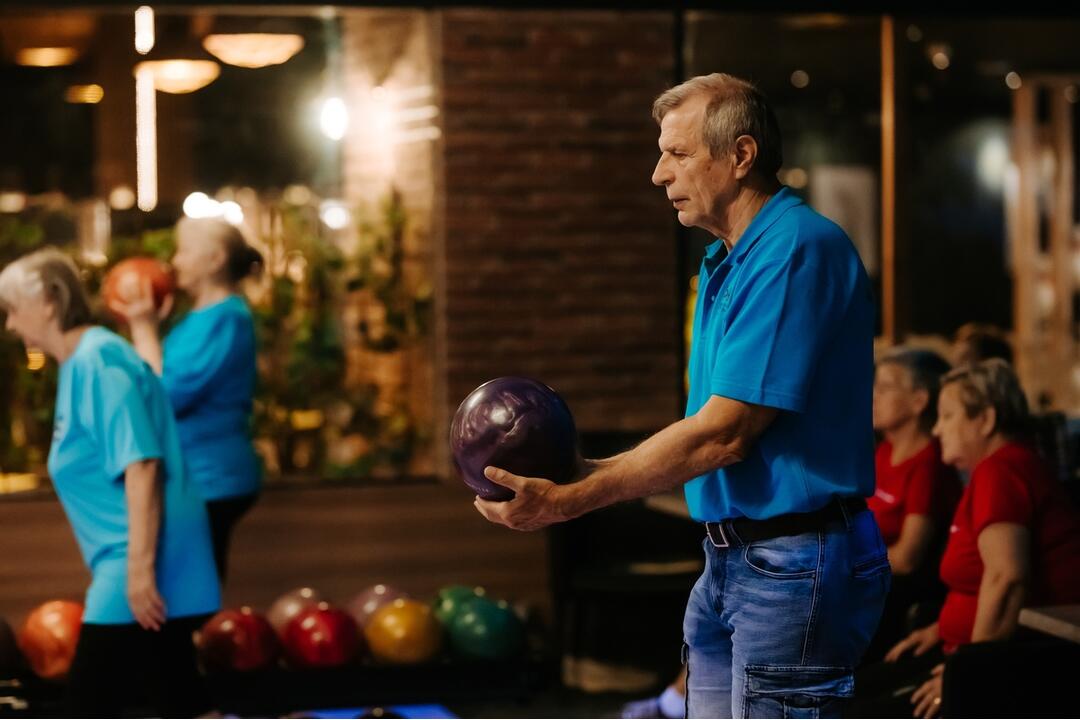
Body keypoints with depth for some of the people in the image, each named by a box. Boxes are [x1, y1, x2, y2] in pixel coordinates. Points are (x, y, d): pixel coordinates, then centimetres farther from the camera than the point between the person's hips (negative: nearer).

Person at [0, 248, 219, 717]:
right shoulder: (80, 363, 14)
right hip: (130, 561, 10)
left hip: (141, 563, -10)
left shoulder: (97, 360, -16)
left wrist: (140, 567, -26)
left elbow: (142, 465, -23)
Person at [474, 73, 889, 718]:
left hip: (796, 564, -10)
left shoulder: (798, 251, -16)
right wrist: (585, 472, 7)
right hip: (730, 561, 10)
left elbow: (723, 435, -21)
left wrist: (570, 502, -18)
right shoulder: (725, 264, 16)